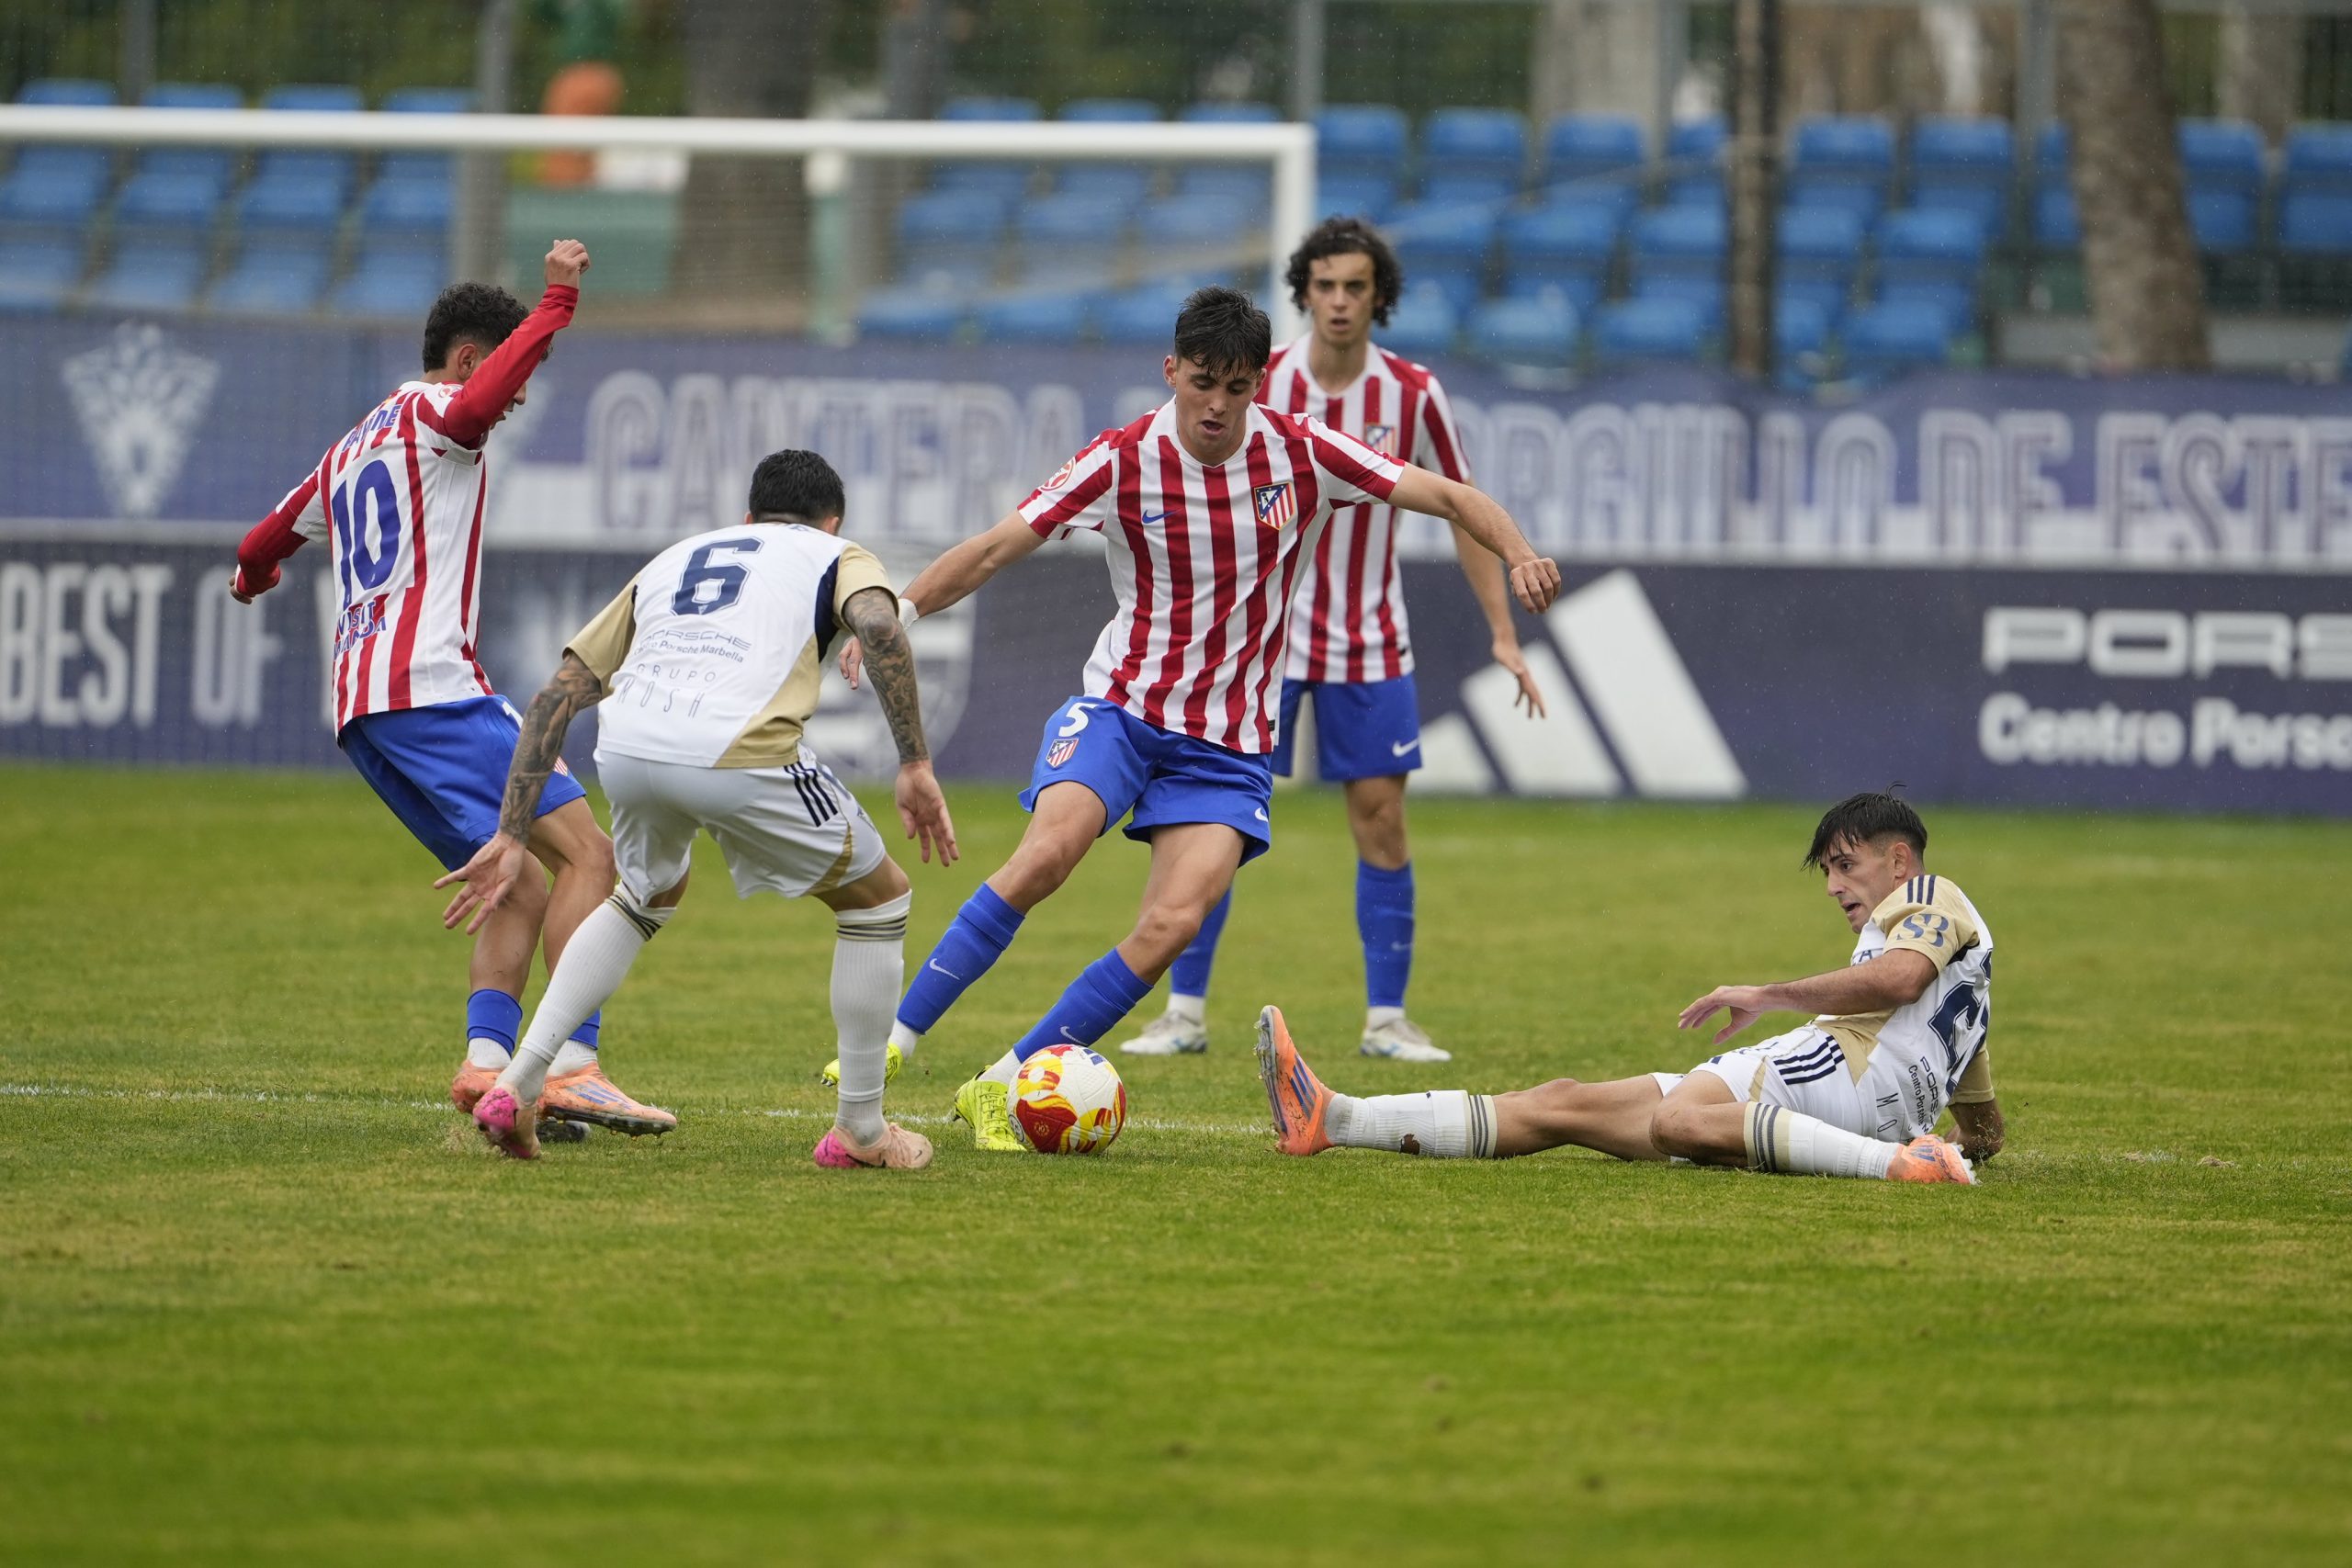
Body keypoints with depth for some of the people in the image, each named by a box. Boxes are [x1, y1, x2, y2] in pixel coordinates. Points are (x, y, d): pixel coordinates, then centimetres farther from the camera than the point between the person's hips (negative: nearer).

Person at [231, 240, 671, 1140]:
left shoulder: (347, 455, 27)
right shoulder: (429, 415, 2)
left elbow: (265, 546, 39)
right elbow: (477, 403, -24)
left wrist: (252, 579, 62)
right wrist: (557, 304, -19)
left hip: (359, 709, 9)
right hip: (429, 686, -9)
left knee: (519, 893, 9)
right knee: (584, 853, -15)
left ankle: (486, 1061, -11)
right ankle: (575, 1067, -28)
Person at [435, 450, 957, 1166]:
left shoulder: (677, 557, 36)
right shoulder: (838, 556, 25)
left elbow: (556, 697, 29)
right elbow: (880, 626, -2)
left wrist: (511, 837, 29)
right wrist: (916, 766, -3)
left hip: (626, 749, 5)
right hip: (737, 751, -5)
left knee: (646, 897, 36)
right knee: (879, 899, 19)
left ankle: (518, 1081, 22)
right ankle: (859, 1129, 22)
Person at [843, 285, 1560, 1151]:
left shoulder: (1302, 453, -5)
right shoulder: (1124, 462, -8)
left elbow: (1449, 496, -3)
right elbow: (993, 549, -7)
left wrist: (1519, 554, -22)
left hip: (1230, 742, 1)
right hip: (1121, 705, -1)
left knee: (1172, 924, -18)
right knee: (1046, 853, -28)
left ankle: (1000, 1088, -7)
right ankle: (891, 1041, -19)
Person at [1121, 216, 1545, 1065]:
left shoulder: (1414, 394, -6)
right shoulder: (1254, 384, -7)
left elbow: (1464, 512, 2)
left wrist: (1503, 634, -1)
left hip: (1370, 644, 1)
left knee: (1380, 819, -2)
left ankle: (1387, 1018, 7)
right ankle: (1185, 1011, 4)